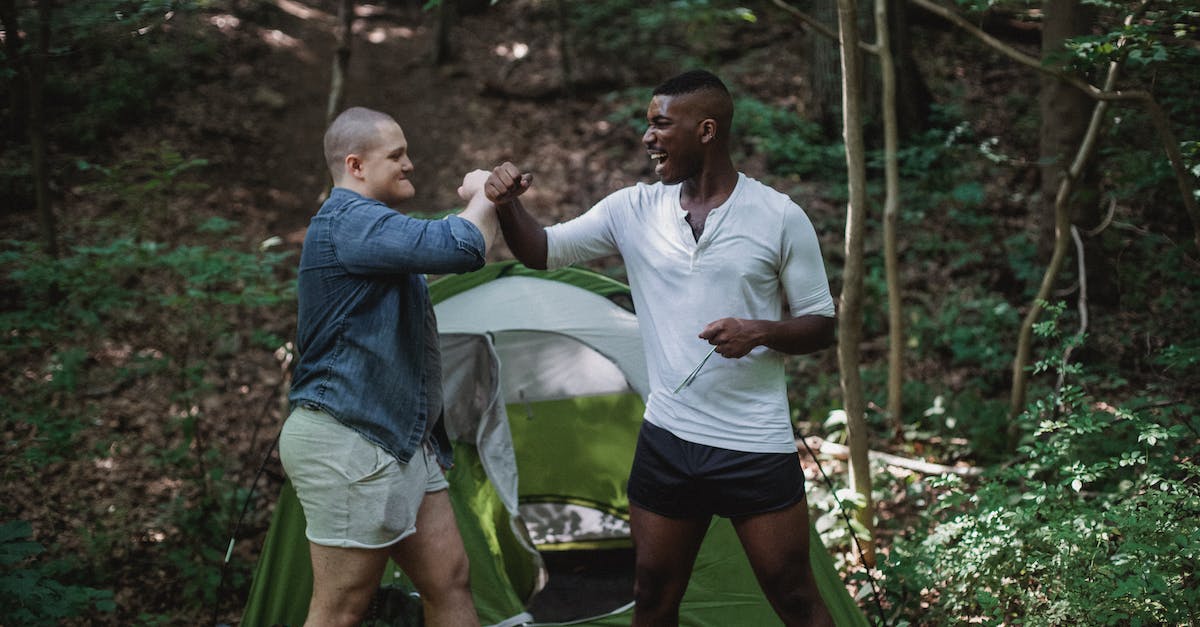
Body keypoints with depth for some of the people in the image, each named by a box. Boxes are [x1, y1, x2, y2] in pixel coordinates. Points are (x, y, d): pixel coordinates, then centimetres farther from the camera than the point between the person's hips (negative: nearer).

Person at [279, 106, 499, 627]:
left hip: (401, 442, 11)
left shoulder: (366, 224, 18)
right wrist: (484, 195, -8)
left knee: (449, 579, 12)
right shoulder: (349, 221, -18)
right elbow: (460, 248, -27)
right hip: (348, 446, -11)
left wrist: (480, 202, 14)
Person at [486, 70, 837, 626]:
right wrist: (508, 206, -15)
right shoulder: (634, 209, 2)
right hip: (666, 440, 4)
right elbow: (542, 251, 5)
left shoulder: (779, 218, -6)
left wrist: (760, 332, -20)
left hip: (757, 448, -3)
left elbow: (820, 326, 0)